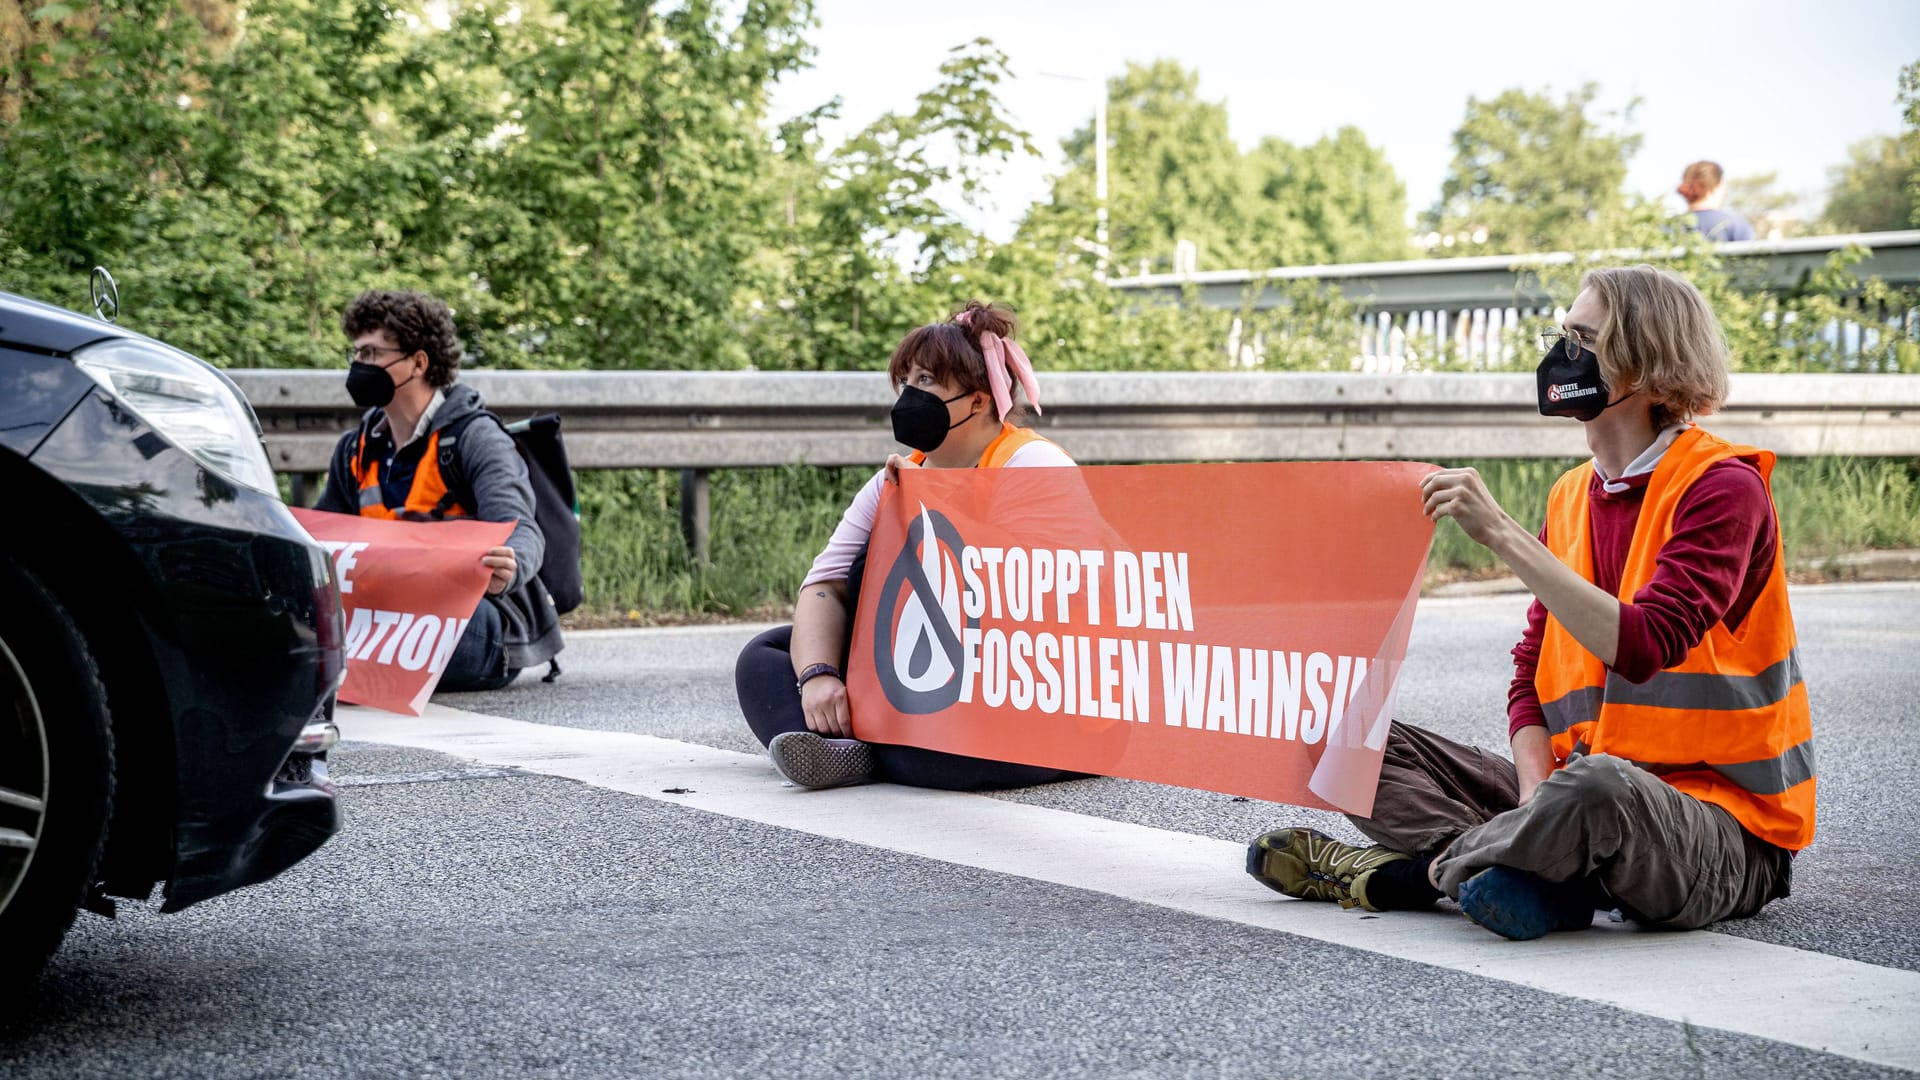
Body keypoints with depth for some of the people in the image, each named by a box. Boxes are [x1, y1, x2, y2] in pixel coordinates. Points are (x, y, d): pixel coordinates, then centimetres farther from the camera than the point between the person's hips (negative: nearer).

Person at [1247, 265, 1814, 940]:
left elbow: (1641, 647, -27)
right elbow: (1532, 674, 8)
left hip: (1725, 825, -7)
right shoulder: (1571, 497, 11)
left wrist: (1501, 534, -27)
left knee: (1594, 787, -41)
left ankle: (1426, 866, -14)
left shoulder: (1722, 487, -12)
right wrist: (1538, 804, -11)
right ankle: (1543, 875, -20)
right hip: (1582, 779, 7)